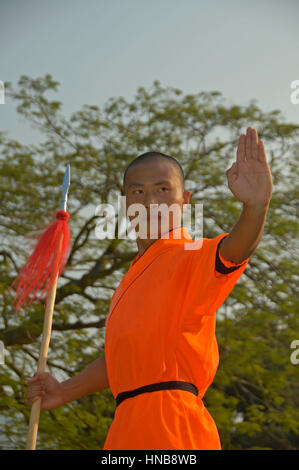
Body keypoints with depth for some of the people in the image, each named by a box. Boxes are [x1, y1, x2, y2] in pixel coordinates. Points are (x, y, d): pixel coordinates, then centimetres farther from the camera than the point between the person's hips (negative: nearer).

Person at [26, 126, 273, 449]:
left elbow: (233, 250, -30)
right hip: (130, 427, 9)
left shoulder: (189, 258, -6)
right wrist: (65, 392, 30)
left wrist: (256, 205, -50)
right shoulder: (134, 275, 23)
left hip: (169, 429, -9)